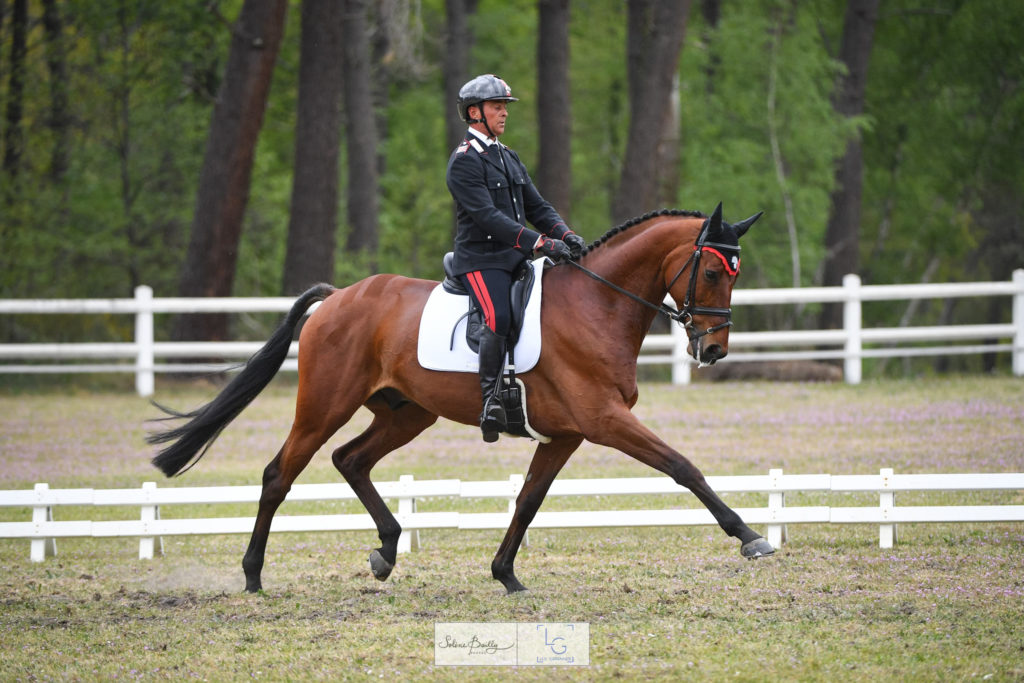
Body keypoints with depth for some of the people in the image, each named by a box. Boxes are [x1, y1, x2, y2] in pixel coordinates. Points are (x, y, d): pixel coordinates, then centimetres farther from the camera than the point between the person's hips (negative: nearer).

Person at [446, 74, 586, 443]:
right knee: (499, 319, -30)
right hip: (481, 258, -8)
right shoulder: (463, 162, -8)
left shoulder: (509, 158, 20)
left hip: (517, 259, 8)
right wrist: (540, 243, -27)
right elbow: (487, 216, -20)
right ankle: (491, 402, -26)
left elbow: (536, 207, 18)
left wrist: (565, 236, -3)